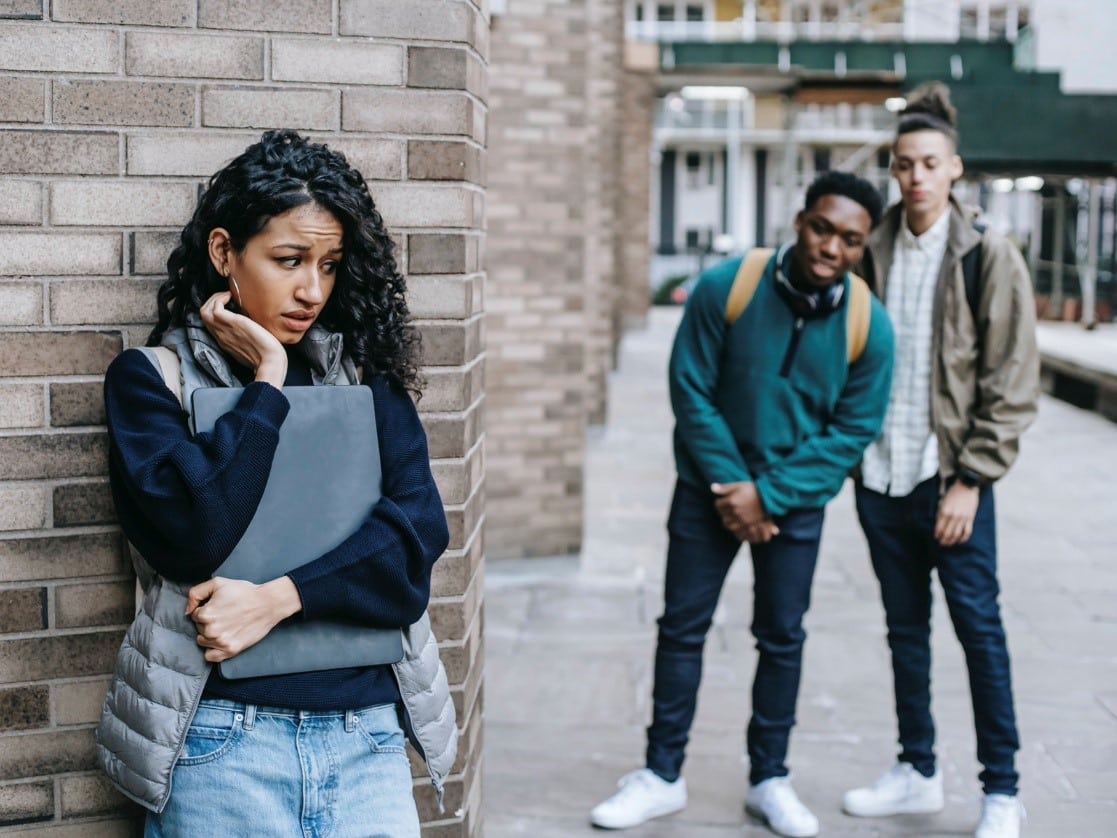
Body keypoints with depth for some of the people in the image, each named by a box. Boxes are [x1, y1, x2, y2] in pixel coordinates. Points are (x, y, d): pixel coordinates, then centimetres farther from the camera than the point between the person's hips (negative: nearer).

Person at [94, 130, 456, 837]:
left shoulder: (363, 371, 7)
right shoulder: (153, 377, 0)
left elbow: (419, 526, -5)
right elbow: (196, 536, -16)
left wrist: (278, 597, -15)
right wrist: (266, 380, -9)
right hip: (224, 740, -2)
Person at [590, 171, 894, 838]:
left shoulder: (869, 325, -14)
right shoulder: (726, 287, -18)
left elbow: (852, 432, -9)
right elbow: (691, 390, -12)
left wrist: (769, 493, -16)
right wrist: (729, 485, -14)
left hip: (797, 500, 1)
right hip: (711, 484, 0)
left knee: (782, 638, 10)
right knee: (682, 627, 5)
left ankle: (770, 779, 26)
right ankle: (663, 777, 17)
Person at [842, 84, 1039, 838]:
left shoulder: (989, 258, -5)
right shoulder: (872, 254, 7)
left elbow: (1012, 384, -7)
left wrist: (972, 479, -12)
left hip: (950, 478, -4)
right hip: (881, 477, 5)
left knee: (979, 627, 0)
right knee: (906, 628, 14)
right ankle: (919, 773, 27)